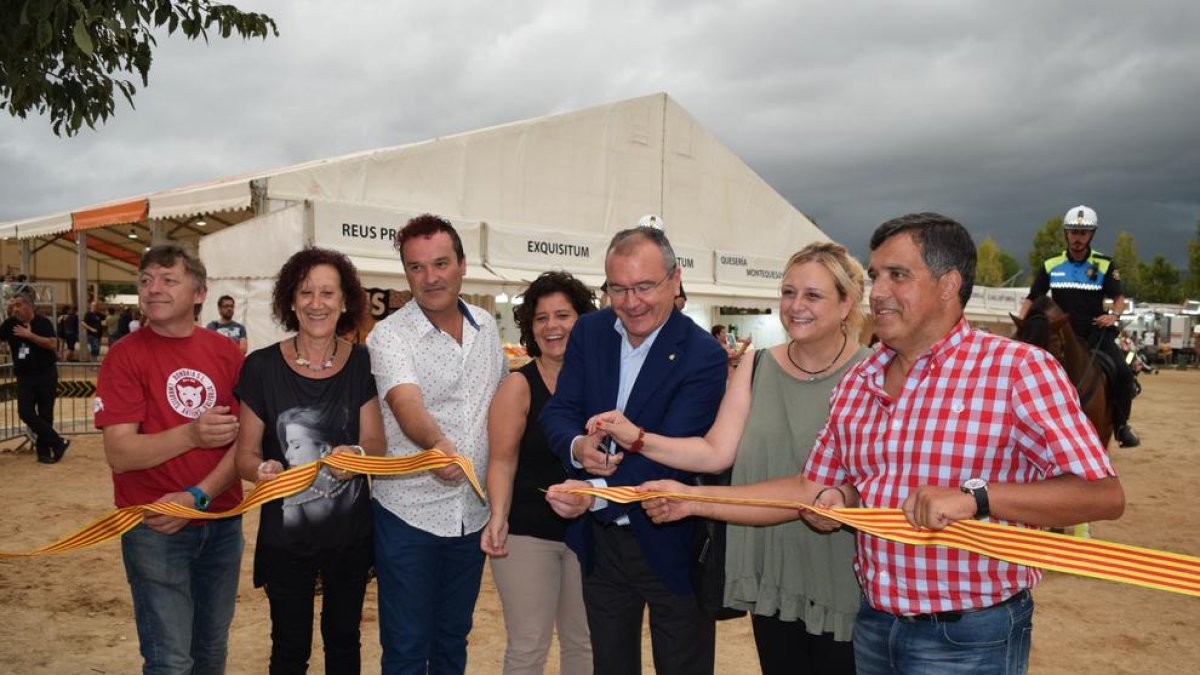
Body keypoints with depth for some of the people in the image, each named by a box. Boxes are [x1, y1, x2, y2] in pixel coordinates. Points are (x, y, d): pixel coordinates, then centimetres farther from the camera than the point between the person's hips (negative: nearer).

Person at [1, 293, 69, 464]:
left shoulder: (43, 322, -8)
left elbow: (52, 344, -19)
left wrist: (29, 335, -23)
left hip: (46, 374, -3)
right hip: (24, 376, 3)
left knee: (45, 414, 4)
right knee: (25, 413, -8)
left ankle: (44, 451, 16)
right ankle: (58, 443, 0)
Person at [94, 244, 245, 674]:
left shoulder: (226, 353, 2)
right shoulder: (125, 356, -7)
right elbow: (119, 454, -14)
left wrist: (197, 496, -15)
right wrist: (191, 434, -28)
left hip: (223, 522, 4)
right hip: (154, 528, -3)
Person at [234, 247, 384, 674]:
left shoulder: (362, 364, -5)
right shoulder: (262, 367, -9)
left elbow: (375, 442, -5)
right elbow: (245, 453, -4)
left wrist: (357, 455, -28)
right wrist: (261, 470, -27)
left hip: (351, 533, 2)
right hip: (286, 536, -1)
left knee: (343, 639, 19)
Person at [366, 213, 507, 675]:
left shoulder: (487, 327, 3)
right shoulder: (389, 336, -14)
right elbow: (408, 405, -31)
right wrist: (438, 444, -53)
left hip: (473, 512, 5)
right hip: (408, 515, -4)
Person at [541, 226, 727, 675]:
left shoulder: (703, 356, -19)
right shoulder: (589, 331, -1)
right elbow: (557, 412, -2)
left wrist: (595, 493, -38)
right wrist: (578, 446, -25)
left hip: (670, 543, -4)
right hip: (600, 541, 5)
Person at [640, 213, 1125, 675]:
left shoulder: (1019, 369, -13)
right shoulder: (856, 383, 6)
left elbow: (1102, 494, -17)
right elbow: (813, 487, 10)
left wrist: (974, 496, -29)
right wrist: (692, 499, 3)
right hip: (874, 625, 6)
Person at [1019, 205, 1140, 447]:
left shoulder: (1105, 265, 1)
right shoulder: (1051, 265, 3)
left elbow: (1119, 298, 1)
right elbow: (1032, 299, 5)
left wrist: (1114, 314, -21)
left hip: (1096, 332, -1)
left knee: (1123, 372, -21)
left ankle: (1121, 424, -2)